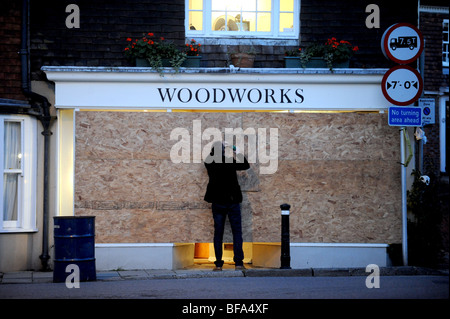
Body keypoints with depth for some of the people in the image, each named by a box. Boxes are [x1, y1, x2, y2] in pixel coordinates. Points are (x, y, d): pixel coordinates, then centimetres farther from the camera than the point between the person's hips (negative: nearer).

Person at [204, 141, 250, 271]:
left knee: (218, 233, 8)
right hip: (232, 201, -2)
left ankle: (218, 264, 5)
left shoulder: (209, 164, -4)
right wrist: (239, 154, 16)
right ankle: (238, 262, -2)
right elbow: (246, 166, 5)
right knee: (237, 232, 4)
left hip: (217, 202, 2)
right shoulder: (229, 162, -11)